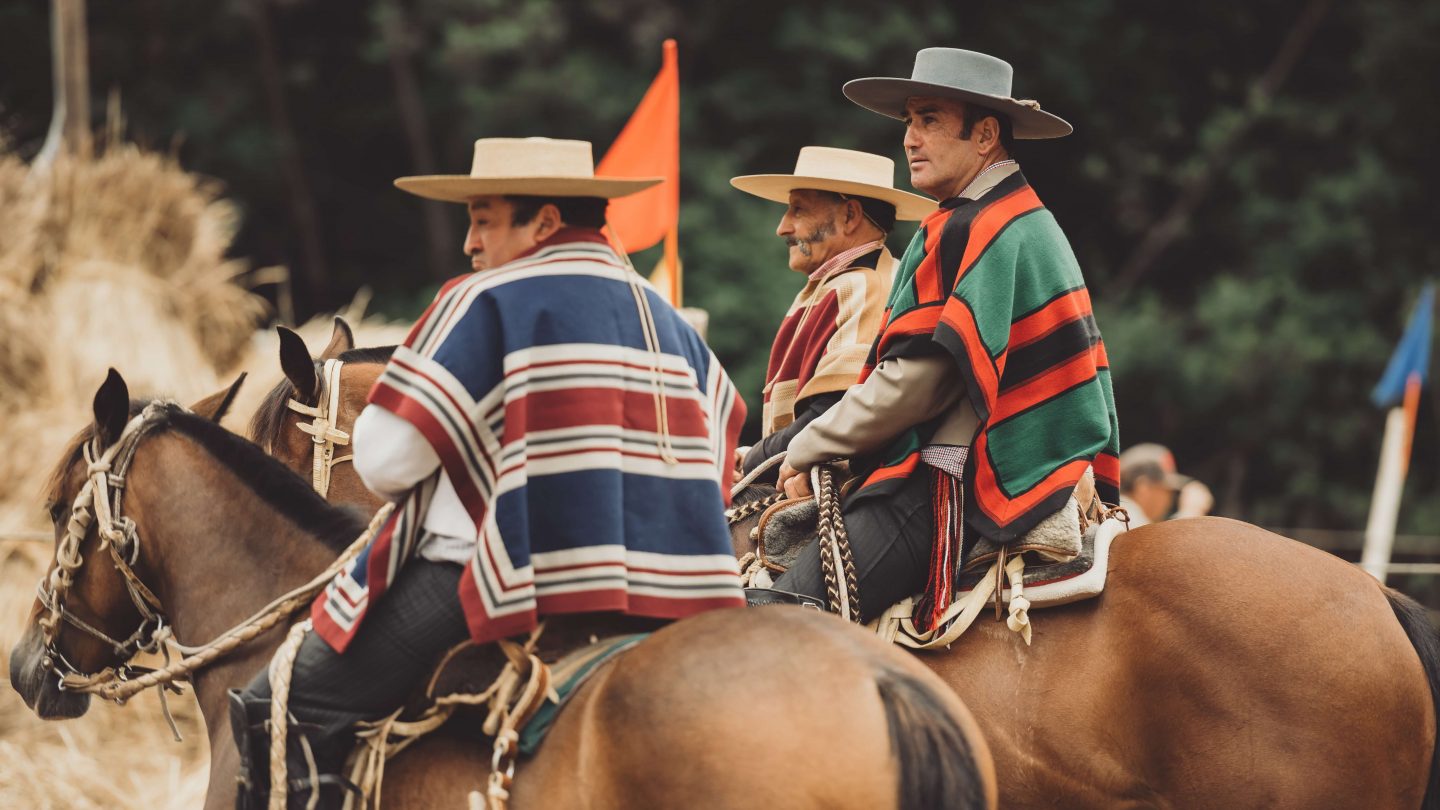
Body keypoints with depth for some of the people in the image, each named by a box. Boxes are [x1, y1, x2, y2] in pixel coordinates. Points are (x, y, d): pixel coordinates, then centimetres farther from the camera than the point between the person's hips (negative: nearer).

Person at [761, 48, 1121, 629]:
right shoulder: (1028, 221, 21)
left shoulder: (972, 230, -13)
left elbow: (919, 380, -17)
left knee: (783, 614, -21)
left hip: (961, 486, -11)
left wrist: (808, 450, -4)